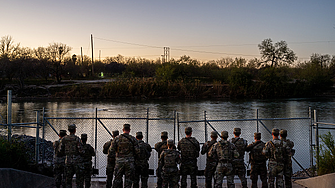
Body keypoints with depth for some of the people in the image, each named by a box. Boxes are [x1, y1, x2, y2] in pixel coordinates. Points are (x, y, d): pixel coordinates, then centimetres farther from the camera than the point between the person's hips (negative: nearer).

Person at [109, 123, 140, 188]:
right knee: (128, 179, 5)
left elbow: (111, 150, -1)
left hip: (119, 161, 1)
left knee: (117, 178, 10)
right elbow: (137, 151, -5)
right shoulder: (133, 139, -2)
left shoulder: (117, 138, 0)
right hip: (129, 161, -1)